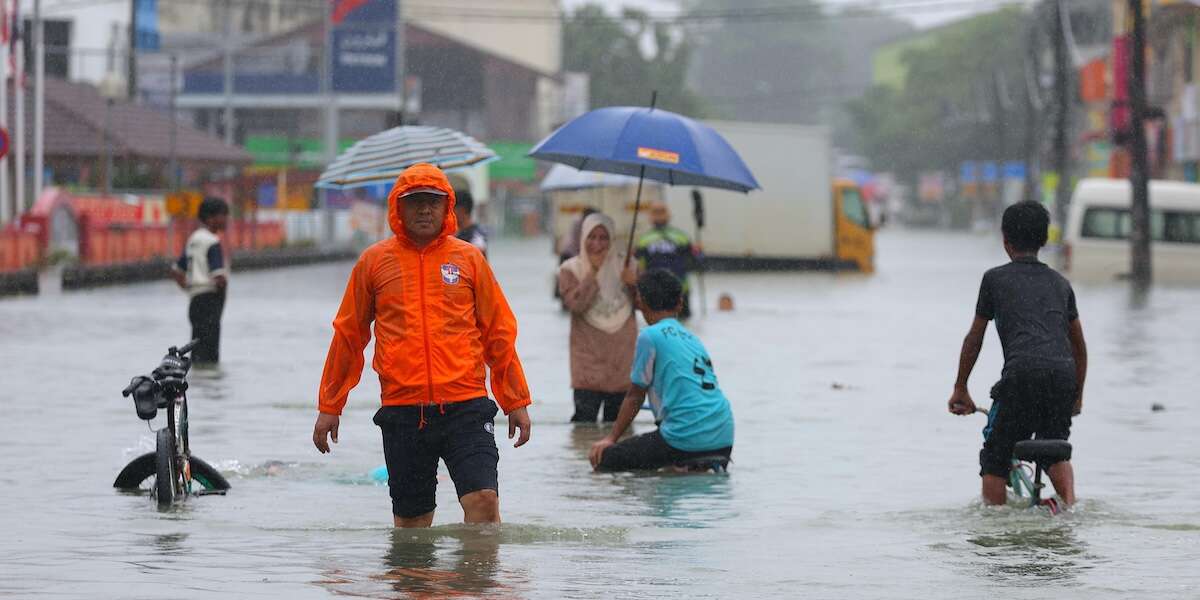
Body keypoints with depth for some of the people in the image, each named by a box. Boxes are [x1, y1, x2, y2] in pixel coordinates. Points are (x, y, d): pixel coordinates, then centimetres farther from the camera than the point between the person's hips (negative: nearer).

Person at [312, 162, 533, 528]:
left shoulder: (468, 258, 8)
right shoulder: (374, 261, 7)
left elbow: (499, 331, 12)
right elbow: (348, 335, 13)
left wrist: (516, 402, 10)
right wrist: (329, 407, 13)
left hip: (465, 405, -1)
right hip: (403, 411, 1)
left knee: (483, 500, -16)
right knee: (410, 520, 5)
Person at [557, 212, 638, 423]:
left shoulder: (623, 264, 6)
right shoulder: (571, 269, -1)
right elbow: (574, 303, -17)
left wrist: (634, 283, -10)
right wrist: (593, 272, -17)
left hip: (622, 350, 3)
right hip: (589, 354, -3)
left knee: (618, 418, 8)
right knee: (585, 415, -13)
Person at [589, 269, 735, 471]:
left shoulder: (650, 336, -2)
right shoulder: (693, 338, 19)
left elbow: (635, 397, 3)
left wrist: (611, 438, 13)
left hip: (687, 438, -7)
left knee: (602, 458, -1)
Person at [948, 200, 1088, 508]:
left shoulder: (995, 278, 16)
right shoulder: (1060, 283, 26)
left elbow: (974, 339, 20)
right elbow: (1080, 346, 31)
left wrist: (960, 389, 29)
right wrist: (1077, 396, 41)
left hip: (1022, 373, -4)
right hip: (1064, 373, 4)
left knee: (994, 461, 7)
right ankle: (1070, 504, 5)